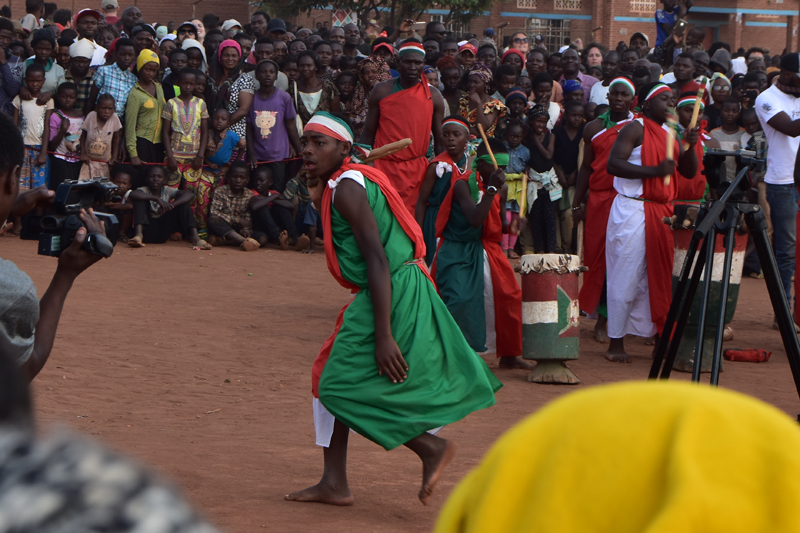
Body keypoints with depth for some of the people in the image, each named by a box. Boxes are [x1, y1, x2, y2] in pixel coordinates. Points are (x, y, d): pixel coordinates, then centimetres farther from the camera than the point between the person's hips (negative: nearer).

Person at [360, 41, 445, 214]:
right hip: (383, 166, 0)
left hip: (416, 170, 0)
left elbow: (439, 142, 9)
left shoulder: (433, 96, 4)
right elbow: (368, 135, 7)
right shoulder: (382, 91, 3)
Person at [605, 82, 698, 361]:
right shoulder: (635, 129, -6)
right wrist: (655, 170, -24)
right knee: (627, 279, -4)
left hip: (662, 213, 7)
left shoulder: (669, 134, 17)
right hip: (632, 210, -7)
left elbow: (689, 171, 16)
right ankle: (616, 344, 2)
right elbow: (614, 163, -18)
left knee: (659, 278, 9)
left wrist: (690, 146, -4)